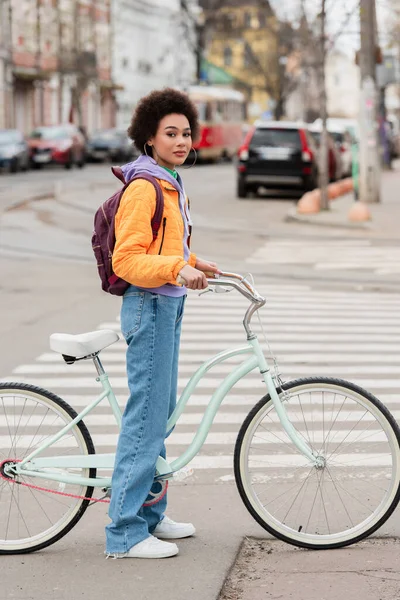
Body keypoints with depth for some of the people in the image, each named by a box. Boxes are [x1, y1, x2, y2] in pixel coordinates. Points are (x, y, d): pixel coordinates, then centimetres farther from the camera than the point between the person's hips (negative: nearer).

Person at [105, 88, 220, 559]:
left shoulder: (170, 185, 16)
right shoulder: (143, 187, -15)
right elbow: (127, 260, -21)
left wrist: (194, 264, 15)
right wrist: (177, 268, -32)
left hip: (168, 306, 10)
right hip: (149, 307, -10)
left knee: (160, 413, 15)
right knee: (146, 415, -9)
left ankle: (149, 514, 25)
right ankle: (125, 533, -5)